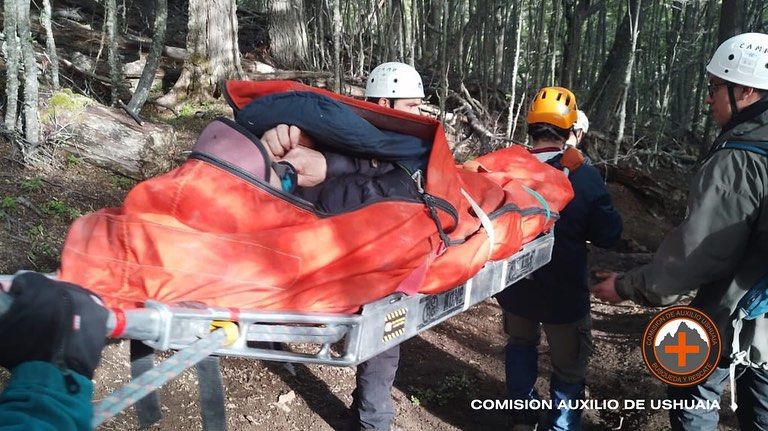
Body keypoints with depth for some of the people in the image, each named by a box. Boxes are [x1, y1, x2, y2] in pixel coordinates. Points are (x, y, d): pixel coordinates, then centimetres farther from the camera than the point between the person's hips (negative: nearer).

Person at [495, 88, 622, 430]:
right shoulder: (584, 176, -18)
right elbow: (608, 236, -10)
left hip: (516, 287, 4)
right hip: (563, 293, -4)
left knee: (521, 345, 29)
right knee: (569, 368, 16)